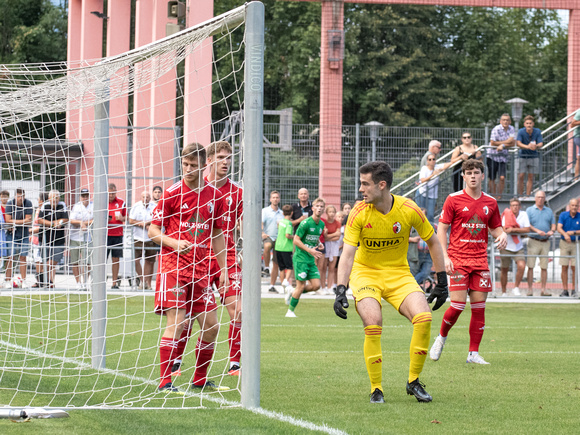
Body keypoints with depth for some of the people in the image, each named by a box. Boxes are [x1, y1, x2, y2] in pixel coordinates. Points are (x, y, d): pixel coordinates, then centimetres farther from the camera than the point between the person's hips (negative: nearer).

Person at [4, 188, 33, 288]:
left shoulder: (28, 204, -5)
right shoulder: (10, 204, -6)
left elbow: (28, 221, -9)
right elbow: (8, 220, -11)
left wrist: (15, 223, -14)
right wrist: (23, 221, -12)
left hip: (24, 234, 1)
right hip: (11, 234, -1)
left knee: (23, 257, 2)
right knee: (10, 257, -5)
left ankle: (24, 281, 8)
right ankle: (8, 281, -3)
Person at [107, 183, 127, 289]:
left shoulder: (121, 202, 7)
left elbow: (126, 217, 13)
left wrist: (121, 218, -9)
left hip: (118, 235, 1)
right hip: (105, 234, -1)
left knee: (115, 259, 3)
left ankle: (115, 282, 7)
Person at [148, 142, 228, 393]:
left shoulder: (214, 196, 9)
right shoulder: (172, 193, -3)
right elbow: (153, 231, -1)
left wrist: (223, 269, 13)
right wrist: (174, 243, -19)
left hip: (201, 268, 5)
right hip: (173, 266, -5)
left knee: (211, 325, 3)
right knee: (176, 322, -13)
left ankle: (200, 379, 18)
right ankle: (165, 382, -11)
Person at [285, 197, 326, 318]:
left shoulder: (322, 224, 8)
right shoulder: (306, 223, -14)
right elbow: (296, 240, -14)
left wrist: (318, 243, 7)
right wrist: (310, 250, -20)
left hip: (311, 260, 7)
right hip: (301, 258, -7)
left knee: (316, 285, -2)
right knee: (301, 285, -7)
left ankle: (292, 294, 20)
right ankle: (290, 311, 9)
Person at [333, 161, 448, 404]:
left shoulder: (409, 210, -13)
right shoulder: (359, 213, -16)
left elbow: (433, 242, 1)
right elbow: (347, 254, -18)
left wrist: (442, 282, 1)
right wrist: (340, 290, -31)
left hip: (399, 274, 1)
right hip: (365, 272, -1)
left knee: (424, 317, -21)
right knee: (373, 322, -27)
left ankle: (413, 382, -1)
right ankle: (376, 389, -11)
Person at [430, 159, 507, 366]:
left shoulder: (490, 202, 9)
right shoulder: (454, 199, -2)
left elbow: (495, 227, 20)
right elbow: (441, 228, -1)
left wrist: (502, 235, -5)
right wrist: (444, 256, -11)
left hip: (480, 260, 4)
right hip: (458, 259, -4)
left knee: (479, 306, -1)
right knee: (458, 305, -11)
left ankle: (474, 353, 6)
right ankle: (441, 337, 17)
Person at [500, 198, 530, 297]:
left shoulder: (524, 215, 1)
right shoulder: (506, 215, -8)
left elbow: (527, 229, -8)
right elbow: (504, 230, -17)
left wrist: (513, 229, -18)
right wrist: (520, 231, -13)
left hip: (518, 247, 2)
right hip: (506, 247, -2)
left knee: (521, 266, -18)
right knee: (504, 270, 5)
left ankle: (516, 288, -2)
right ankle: (504, 292, 22)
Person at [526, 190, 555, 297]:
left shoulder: (549, 211, 16)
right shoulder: (529, 210, 5)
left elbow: (553, 224, 13)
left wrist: (552, 231, -10)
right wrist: (537, 231, -20)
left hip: (545, 242, 3)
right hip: (533, 242, -3)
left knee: (544, 267, 2)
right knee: (531, 266, -7)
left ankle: (543, 290, 5)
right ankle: (530, 289, -5)